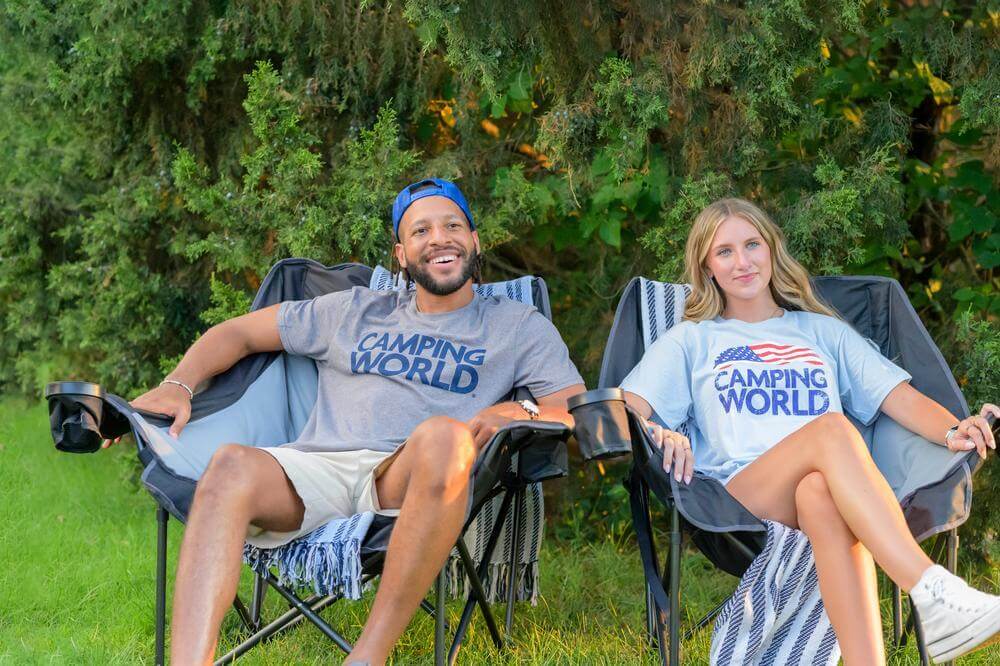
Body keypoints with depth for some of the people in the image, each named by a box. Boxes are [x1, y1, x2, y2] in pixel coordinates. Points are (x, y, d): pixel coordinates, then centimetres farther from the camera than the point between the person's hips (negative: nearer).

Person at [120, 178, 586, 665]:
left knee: (444, 436, -39)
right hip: (316, 467, 2)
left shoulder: (519, 326, 23)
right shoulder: (355, 311, 30)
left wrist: (522, 414, -11)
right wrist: (177, 385, 12)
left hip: (410, 482, -2)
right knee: (232, 467, -33)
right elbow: (237, 333, 32)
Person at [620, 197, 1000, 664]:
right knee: (831, 429, -34)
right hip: (741, 498, -1)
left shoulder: (824, 332, 30)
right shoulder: (690, 341, 26)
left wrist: (954, 432, -5)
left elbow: (900, 399, 16)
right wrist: (655, 434, -12)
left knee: (820, 494, -40)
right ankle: (934, 594, -50)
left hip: (838, 497, 1)